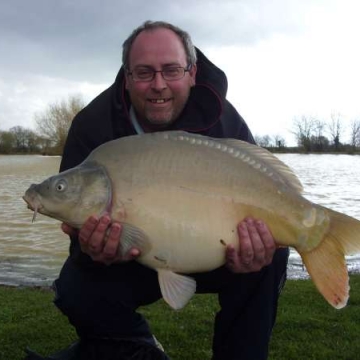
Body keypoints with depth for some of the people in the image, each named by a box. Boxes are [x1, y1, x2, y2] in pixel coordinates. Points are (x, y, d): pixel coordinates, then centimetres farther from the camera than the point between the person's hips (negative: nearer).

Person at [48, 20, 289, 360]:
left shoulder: (223, 120, -16)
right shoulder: (92, 125, -18)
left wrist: (254, 246, -40)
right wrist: (91, 248, -44)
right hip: (130, 262, 0)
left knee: (270, 257, -23)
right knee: (77, 289, -27)